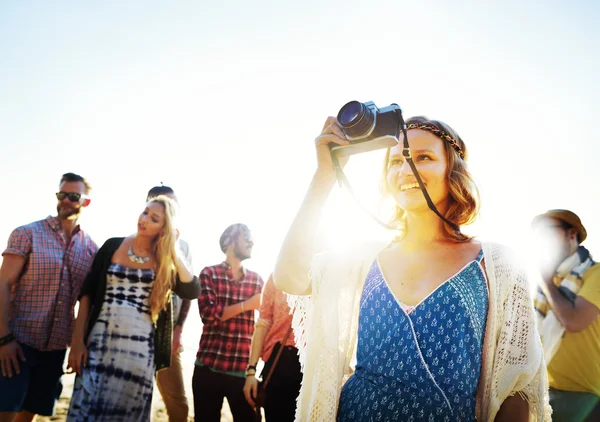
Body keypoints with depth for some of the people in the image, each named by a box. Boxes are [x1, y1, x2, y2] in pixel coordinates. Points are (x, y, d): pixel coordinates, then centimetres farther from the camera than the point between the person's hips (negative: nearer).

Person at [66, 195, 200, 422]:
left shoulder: (165, 261, 1)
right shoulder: (112, 246, 4)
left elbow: (192, 291, -14)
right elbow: (87, 293, 5)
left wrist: (173, 252, -12)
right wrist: (78, 339, -2)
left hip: (140, 348, 0)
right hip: (100, 341, 1)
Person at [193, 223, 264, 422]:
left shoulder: (256, 279, 12)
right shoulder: (209, 273, 3)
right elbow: (208, 314, -10)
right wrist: (248, 304, -11)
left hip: (244, 369, 2)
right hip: (209, 366, -2)